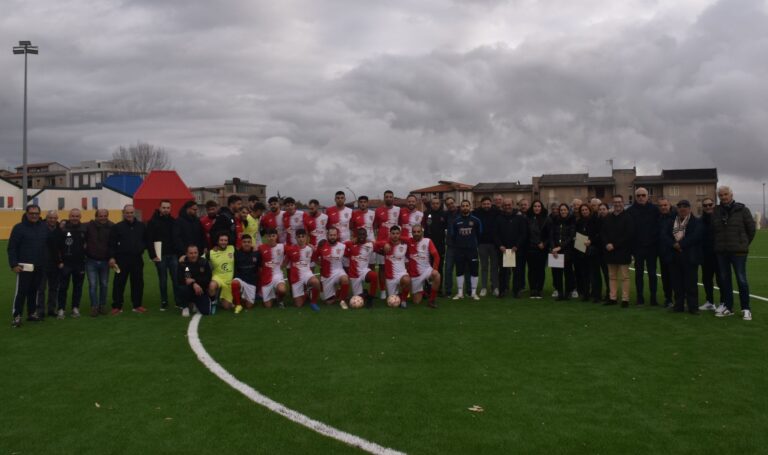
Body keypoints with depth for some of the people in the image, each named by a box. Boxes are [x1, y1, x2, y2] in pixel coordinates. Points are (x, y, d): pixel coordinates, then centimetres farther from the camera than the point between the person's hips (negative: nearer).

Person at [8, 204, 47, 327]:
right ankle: (17, 316, -1)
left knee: (34, 291, 12)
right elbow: (12, 248, -6)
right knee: (21, 291, -5)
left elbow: (47, 246, 14)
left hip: (39, 267, 5)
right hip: (25, 266, -4)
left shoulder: (44, 228, 7)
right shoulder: (19, 228, -6)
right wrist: (14, 264, -12)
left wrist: (46, 262, 11)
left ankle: (32, 313, 22)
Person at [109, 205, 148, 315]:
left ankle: (137, 305, 18)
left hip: (137, 259, 3)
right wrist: (112, 257, -9)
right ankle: (117, 306, 9)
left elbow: (146, 240, 17)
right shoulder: (117, 227, 0)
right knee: (119, 283, 0)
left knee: (138, 283, 8)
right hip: (122, 259, -3)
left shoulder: (141, 226, 9)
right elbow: (112, 244, -2)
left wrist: (141, 250, 2)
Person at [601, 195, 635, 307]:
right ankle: (613, 298, 16)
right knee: (612, 277, 10)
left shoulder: (627, 218, -5)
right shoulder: (607, 218, 11)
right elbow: (602, 233, 10)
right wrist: (607, 244, -9)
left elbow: (629, 235, -13)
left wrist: (614, 245, -16)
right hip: (610, 251, 5)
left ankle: (625, 299, 3)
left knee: (624, 277, -1)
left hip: (623, 252, -5)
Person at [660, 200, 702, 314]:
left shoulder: (696, 222, 2)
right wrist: (674, 244, -14)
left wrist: (681, 244, -17)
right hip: (674, 257, 4)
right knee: (677, 283, 7)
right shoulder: (671, 222, 15)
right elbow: (663, 235, 2)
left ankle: (693, 307, 4)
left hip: (690, 257, -4)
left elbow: (695, 236, -14)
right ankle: (679, 305, 15)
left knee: (691, 283, -2)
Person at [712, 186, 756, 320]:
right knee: (724, 280, 9)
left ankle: (746, 309, 4)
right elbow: (712, 230, 13)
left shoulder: (742, 209, -2)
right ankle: (728, 307, 18)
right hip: (721, 252, 4)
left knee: (741, 280, -4)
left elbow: (751, 228, 4)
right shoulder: (716, 211, 5)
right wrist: (719, 244, 10)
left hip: (738, 251, -3)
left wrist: (744, 243, 9)